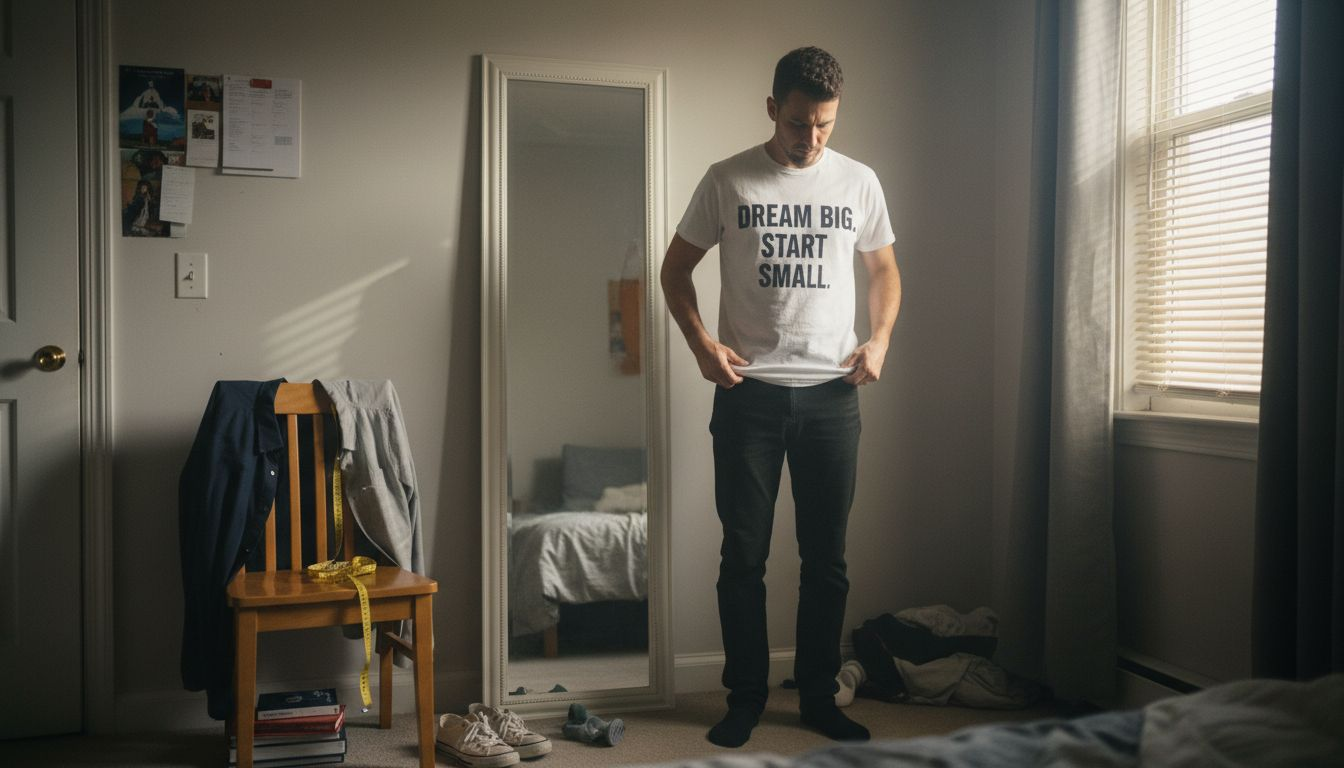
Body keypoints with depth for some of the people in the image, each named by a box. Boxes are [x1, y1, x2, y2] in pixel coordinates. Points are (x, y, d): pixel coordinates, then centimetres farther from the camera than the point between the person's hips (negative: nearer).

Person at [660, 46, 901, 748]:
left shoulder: (858, 182, 6)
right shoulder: (727, 181, 0)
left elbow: (884, 268, 17)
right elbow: (676, 268, 7)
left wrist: (879, 339, -1)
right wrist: (701, 341, -8)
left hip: (831, 394, 2)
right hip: (749, 394, -1)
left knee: (827, 557, 8)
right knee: (744, 555, 4)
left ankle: (818, 696, 22)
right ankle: (745, 697, 19)